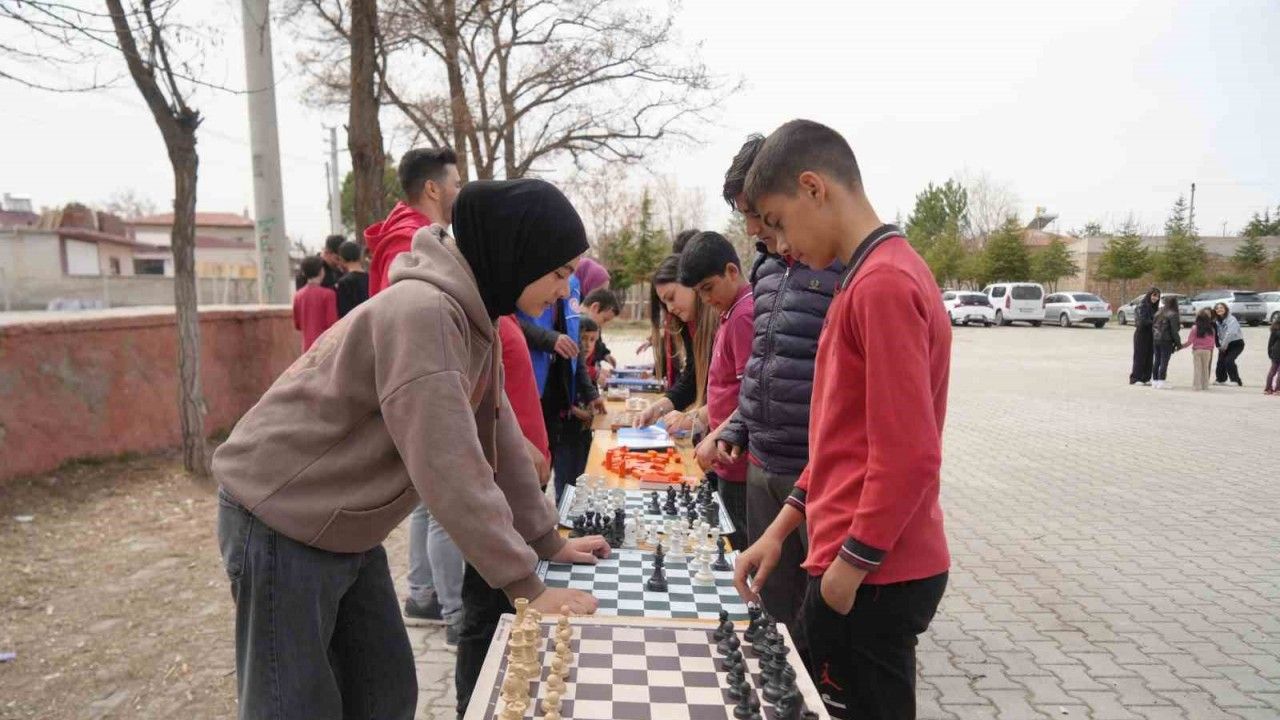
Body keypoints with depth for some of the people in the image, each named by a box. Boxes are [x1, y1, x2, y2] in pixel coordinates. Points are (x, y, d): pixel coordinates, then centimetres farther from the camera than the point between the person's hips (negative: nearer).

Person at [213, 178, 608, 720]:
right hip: (280, 522, -9)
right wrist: (526, 586, -25)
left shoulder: (473, 314, 2)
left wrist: (547, 541, 6)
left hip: (346, 528, 9)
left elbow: (499, 437, 6)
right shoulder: (422, 312, -29)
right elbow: (448, 467, -31)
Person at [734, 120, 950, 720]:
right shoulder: (875, 276, 11)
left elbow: (908, 456, -23)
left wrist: (847, 566, -13)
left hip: (871, 579, -9)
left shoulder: (883, 283, -19)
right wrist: (781, 529, 13)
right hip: (873, 567, 9)